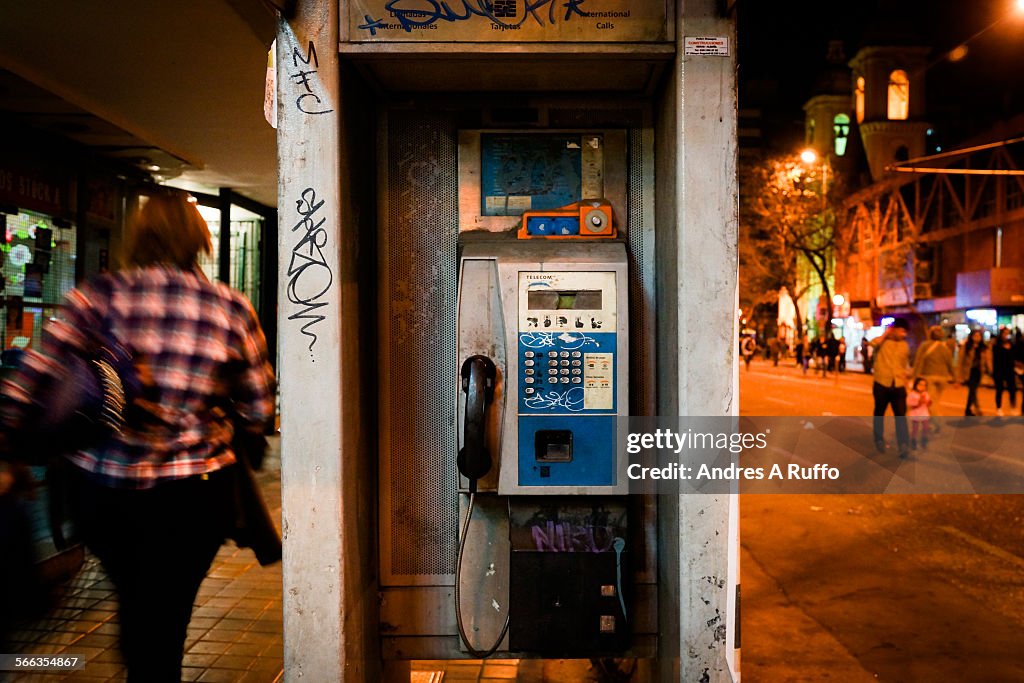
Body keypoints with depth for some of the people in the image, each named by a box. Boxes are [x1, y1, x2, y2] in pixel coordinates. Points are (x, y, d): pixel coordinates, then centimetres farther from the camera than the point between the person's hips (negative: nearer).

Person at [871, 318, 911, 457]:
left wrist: (906, 380, 16)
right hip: (882, 384, -3)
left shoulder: (905, 346, 11)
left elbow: (906, 365, 21)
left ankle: (903, 445, -7)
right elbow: (873, 343, -27)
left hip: (898, 385, 3)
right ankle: (879, 441, 26)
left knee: (901, 415, -5)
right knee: (879, 413, 10)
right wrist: (886, 333, -14)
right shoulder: (883, 341, -3)